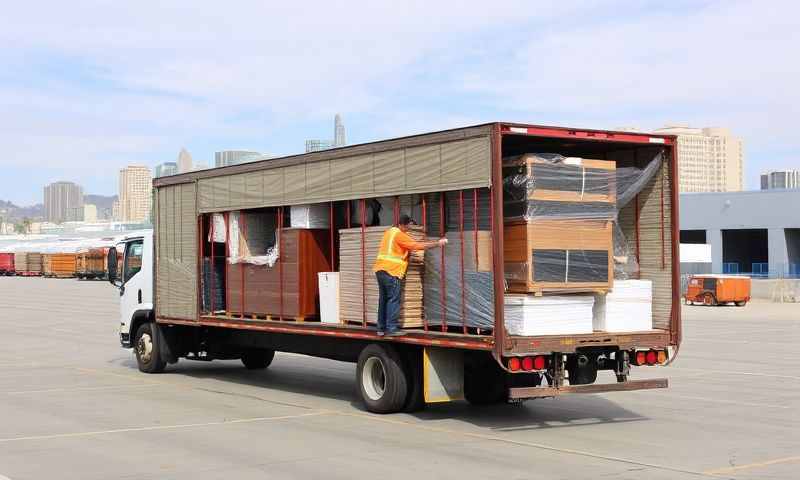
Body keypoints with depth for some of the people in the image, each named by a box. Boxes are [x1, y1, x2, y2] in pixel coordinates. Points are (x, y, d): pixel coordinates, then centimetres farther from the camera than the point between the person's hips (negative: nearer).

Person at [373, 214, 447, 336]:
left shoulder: (389, 232, 18)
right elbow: (418, 245, -13)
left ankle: (381, 328, 14)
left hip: (380, 269, 9)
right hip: (391, 271, -9)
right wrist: (438, 243, -6)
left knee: (383, 299, 12)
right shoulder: (400, 235, -10)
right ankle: (391, 328, -7)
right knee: (393, 300, -5)